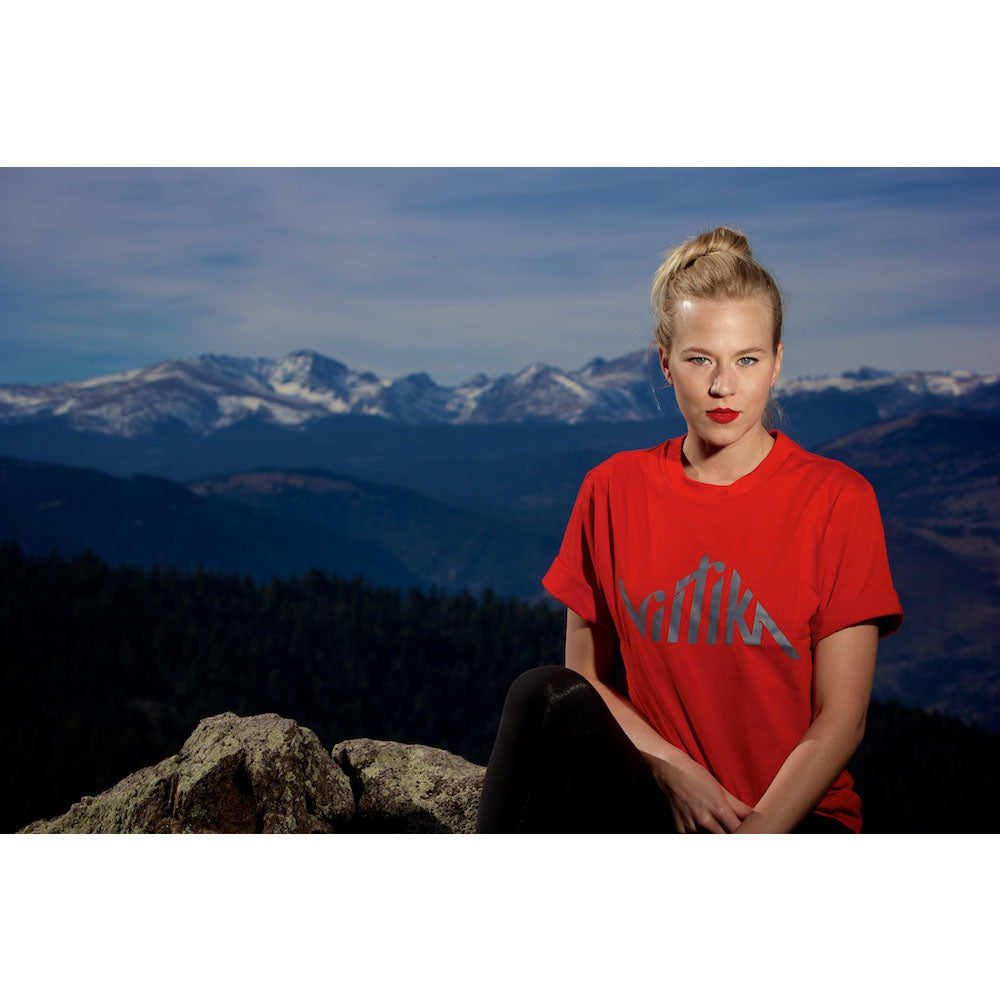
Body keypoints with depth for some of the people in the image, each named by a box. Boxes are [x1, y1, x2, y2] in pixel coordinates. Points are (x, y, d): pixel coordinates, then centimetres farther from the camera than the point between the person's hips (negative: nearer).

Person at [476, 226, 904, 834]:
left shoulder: (838, 499, -2)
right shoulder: (613, 491, 7)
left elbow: (841, 719, -5)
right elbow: (585, 676, 11)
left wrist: (751, 836, -17)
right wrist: (671, 768, -7)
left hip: (792, 818, -2)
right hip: (654, 804, 3)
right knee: (549, 696, -29)